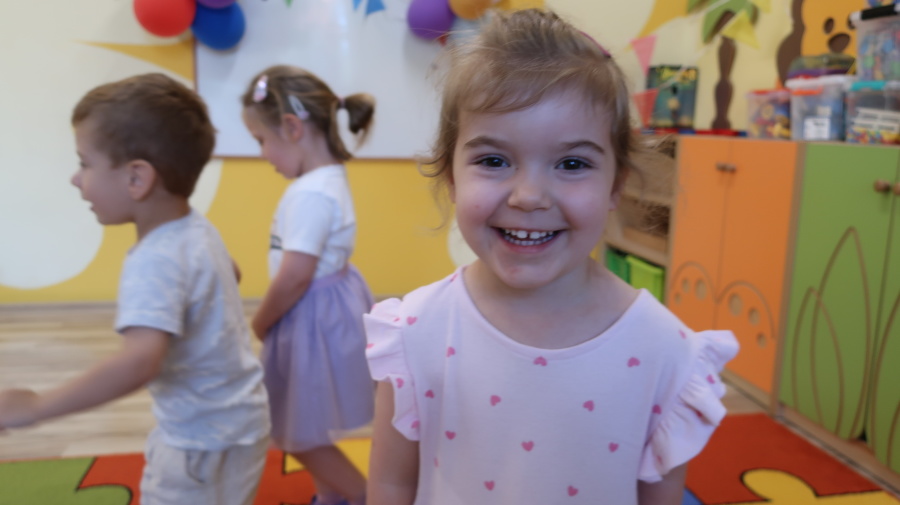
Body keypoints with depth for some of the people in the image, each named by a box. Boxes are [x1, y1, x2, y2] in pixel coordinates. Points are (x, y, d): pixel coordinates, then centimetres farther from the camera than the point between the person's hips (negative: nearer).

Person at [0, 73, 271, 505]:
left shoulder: (154, 263, -29)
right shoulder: (199, 230, -1)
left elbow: (139, 362, -42)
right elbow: (229, 274, 20)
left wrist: (36, 407, -32)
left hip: (204, 439, -9)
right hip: (230, 417, 9)